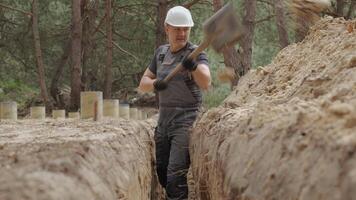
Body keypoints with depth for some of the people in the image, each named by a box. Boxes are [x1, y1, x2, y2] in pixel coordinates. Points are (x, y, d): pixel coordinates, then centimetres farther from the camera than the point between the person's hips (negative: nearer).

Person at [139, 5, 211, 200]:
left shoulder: (196, 53, -8)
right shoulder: (161, 52, 12)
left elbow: (206, 83, -26)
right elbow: (143, 83, 15)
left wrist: (194, 66, -47)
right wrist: (154, 84, -9)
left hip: (186, 120, -7)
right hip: (163, 120, 7)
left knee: (175, 177, -16)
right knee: (161, 173, 16)